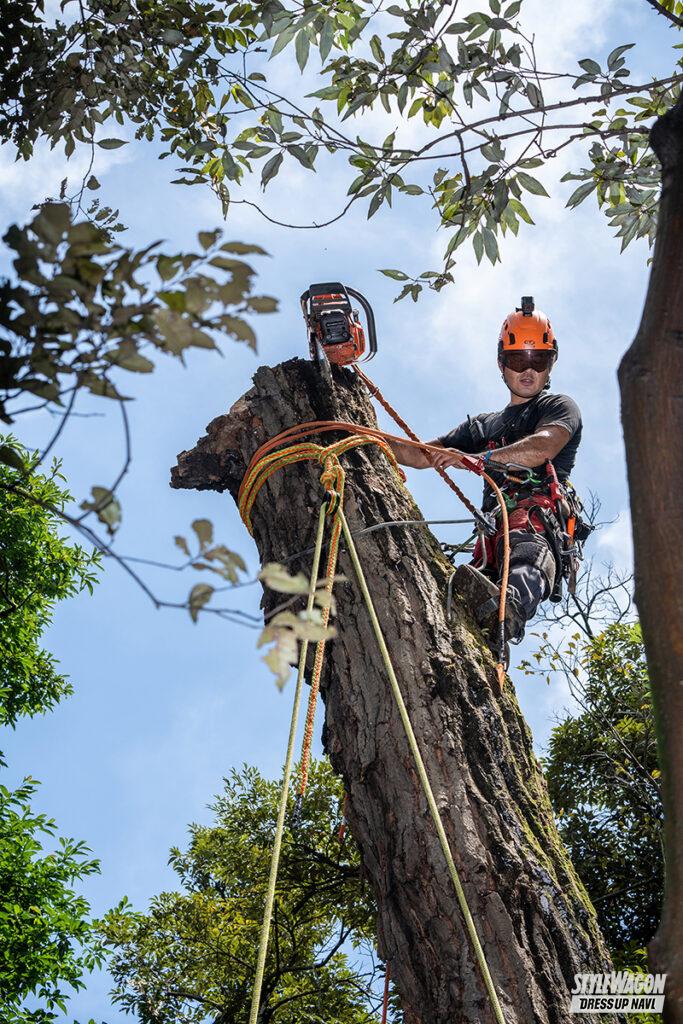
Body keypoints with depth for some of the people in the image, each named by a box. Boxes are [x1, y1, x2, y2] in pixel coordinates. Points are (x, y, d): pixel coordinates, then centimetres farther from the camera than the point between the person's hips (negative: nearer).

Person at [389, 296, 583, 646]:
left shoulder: (560, 407, 20)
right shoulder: (483, 426, 38)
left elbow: (542, 447, -5)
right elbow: (421, 456, 36)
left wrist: (477, 459, -19)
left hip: (538, 515, -7)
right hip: (495, 527, 7)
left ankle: (510, 608, -73)